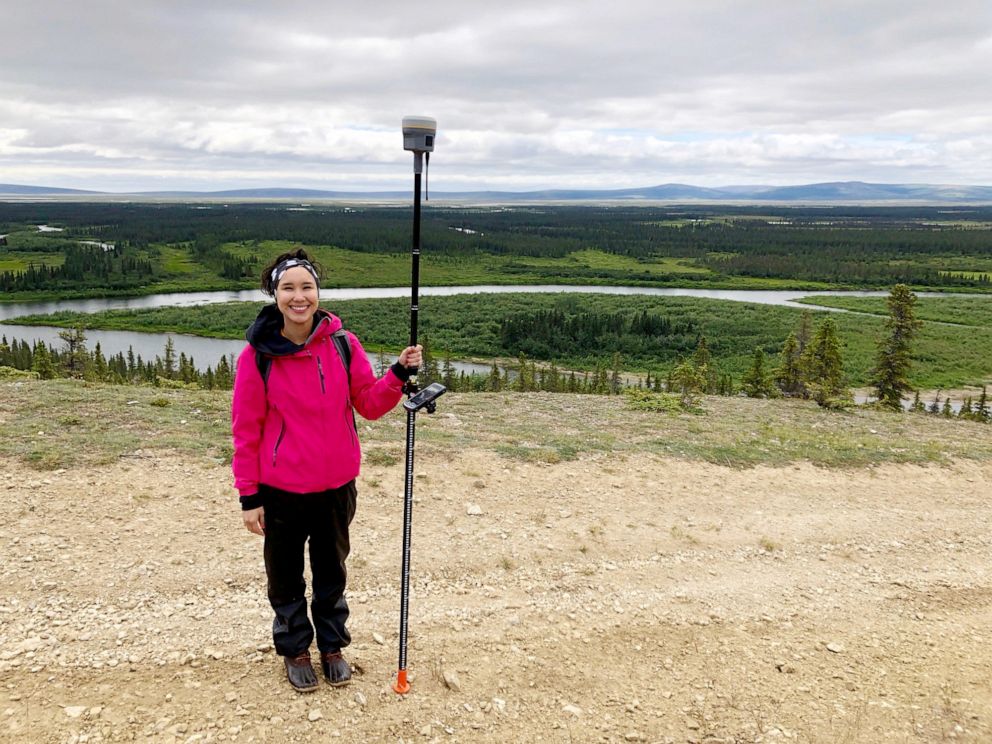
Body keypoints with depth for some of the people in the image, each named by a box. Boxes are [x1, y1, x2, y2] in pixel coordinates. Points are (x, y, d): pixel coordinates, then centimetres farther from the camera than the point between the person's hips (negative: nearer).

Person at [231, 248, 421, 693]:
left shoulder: (343, 344, -7)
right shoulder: (258, 355, -12)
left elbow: (370, 404, -1)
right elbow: (246, 430, -7)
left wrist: (399, 374, -18)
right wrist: (248, 496, -7)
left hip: (336, 486, 2)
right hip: (281, 490, -2)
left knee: (331, 572, 20)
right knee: (286, 577, 15)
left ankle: (332, 646, 40)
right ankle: (294, 650, 38)